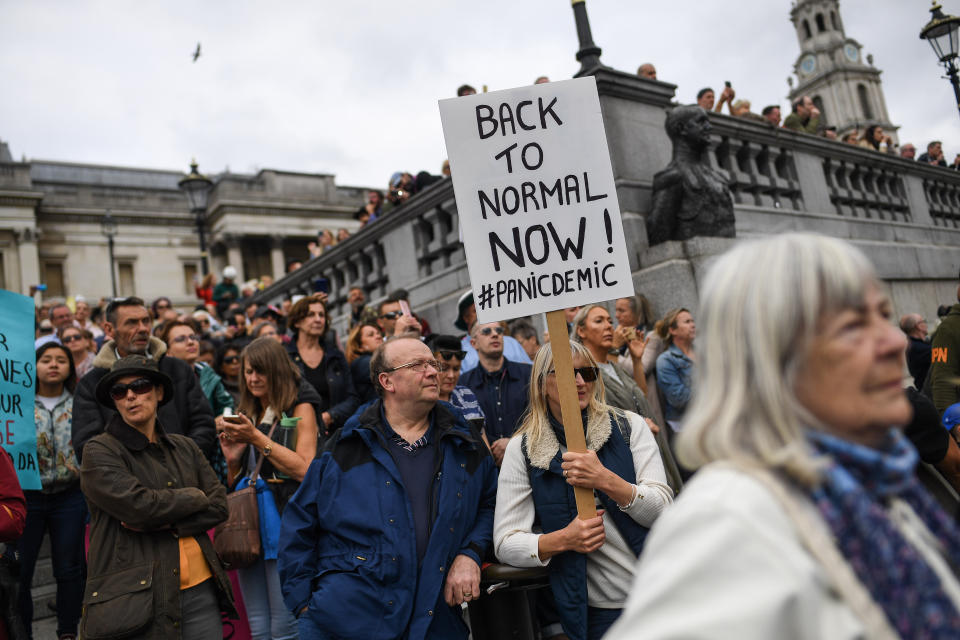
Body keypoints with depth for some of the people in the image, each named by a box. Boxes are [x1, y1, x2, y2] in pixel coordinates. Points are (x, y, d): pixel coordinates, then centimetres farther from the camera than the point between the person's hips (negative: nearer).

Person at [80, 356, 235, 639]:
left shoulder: (185, 447, 10)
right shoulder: (99, 452, -4)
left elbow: (219, 506, 3)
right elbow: (138, 504, -18)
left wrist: (165, 523, -11)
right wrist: (195, 497, -4)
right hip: (136, 599, -4)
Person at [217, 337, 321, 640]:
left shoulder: (300, 407, -1)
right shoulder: (246, 415, 16)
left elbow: (304, 469, -12)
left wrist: (256, 438, -13)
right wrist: (232, 458, -1)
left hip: (282, 517, -6)